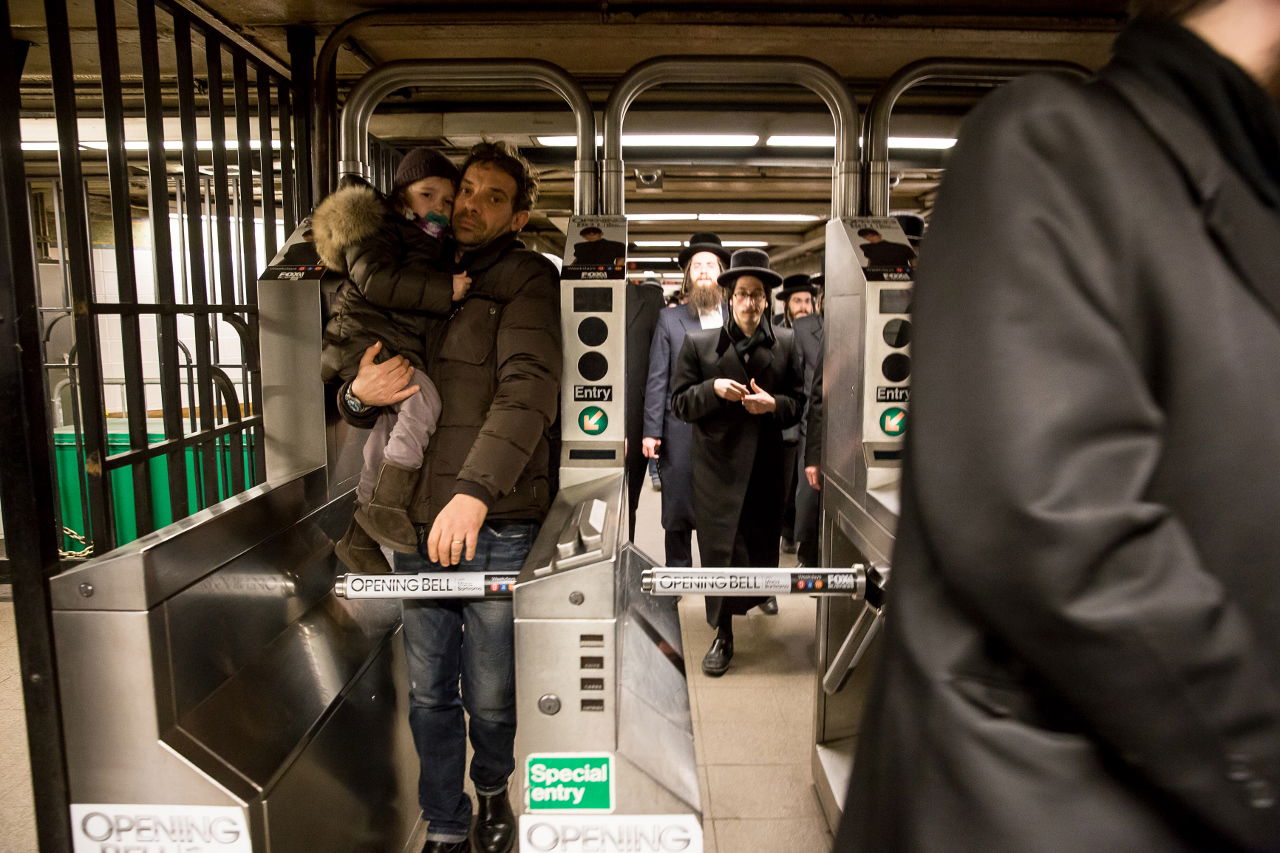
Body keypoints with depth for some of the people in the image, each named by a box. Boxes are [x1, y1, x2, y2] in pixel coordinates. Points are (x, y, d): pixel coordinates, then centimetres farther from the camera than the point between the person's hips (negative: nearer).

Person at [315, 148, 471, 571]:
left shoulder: (434, 244, 24)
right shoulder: (376, 226, -2)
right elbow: (376, 280, -19)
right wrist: (445, 289, -20)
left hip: (402, 351, 9)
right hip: (365, 341, -9)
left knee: (387, 444, 11)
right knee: (422, 398, -31)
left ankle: (359, 539, 23)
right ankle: (386, 507, -24)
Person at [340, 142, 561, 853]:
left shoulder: (528, 277, -2)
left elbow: (529, 388, -18)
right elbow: (367, 398, 21)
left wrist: (476, 490, -29)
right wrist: (359, 396, -4)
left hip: (496, 526, -4)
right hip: (417, 521, 5)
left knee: (491, 696, 9)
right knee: (429, 694, 12)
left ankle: (493, 793, 38)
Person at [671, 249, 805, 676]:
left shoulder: (785, 344, 3)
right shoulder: (698, 343, -2)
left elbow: (798, 401, 8)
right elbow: (679, 403, -1)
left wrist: (774, 404, -14)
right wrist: (713, 389, -19)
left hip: (766, 465, 2)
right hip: (717, 464, -2)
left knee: (762, 543, 14)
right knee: (720, 548, 0)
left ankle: (760, 596, 45)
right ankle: (722, 635, 12)